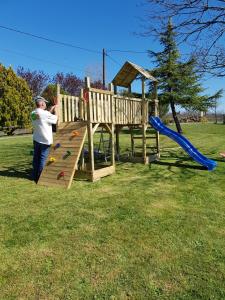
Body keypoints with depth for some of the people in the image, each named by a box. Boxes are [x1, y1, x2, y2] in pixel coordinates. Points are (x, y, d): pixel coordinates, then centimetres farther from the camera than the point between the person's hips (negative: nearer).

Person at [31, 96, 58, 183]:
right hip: (45, 140, -7)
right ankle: (40, 177, 7)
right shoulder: (45, 113, -18)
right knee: (42, 158, 1)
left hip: (36, 139, 7)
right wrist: (55, 110, 9)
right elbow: (55, 119, -5)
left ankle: (35, 176, 23)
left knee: (36, 157, 13)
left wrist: (51, 110, 17)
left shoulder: (33, 113, 5)